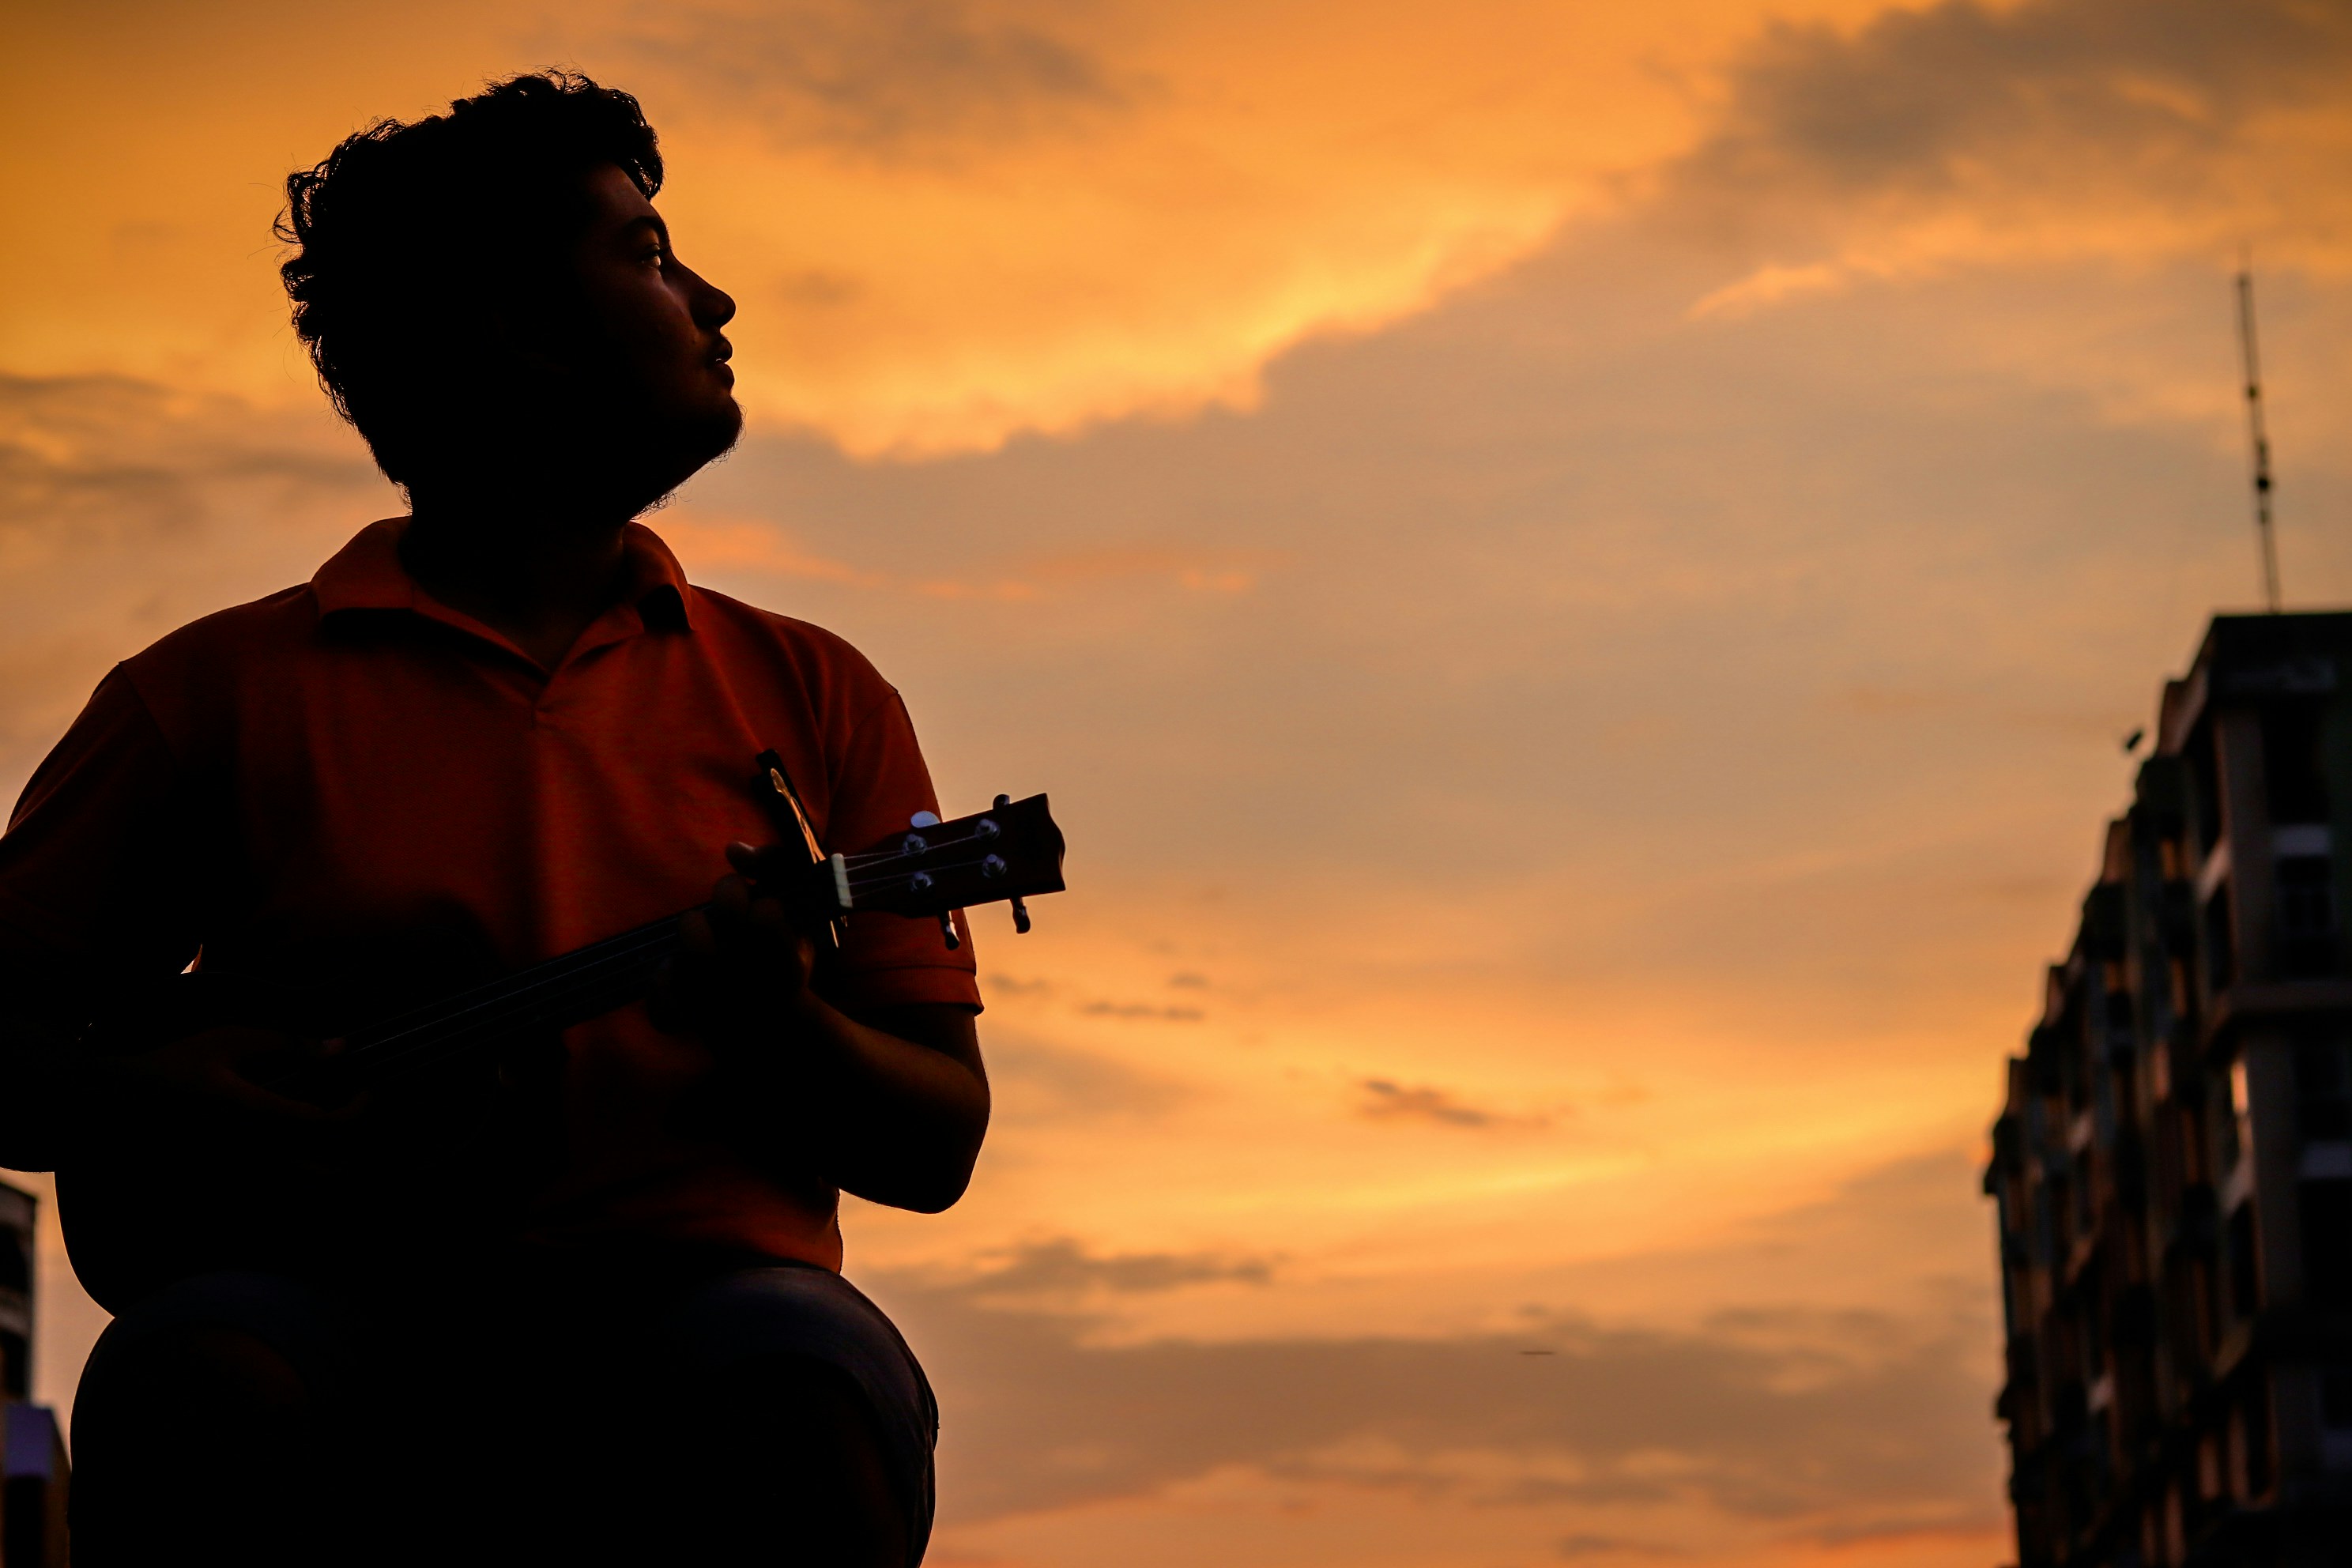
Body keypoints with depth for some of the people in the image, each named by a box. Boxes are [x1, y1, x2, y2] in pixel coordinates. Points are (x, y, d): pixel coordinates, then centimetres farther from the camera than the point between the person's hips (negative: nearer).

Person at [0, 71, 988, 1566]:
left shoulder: (807, 695, 18)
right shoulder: (222, 692, 13)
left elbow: (936, 1144, 14)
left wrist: (777, 1027, -7)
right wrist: (163, 1090, -7)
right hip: (347, 1301, -1)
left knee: (808, 1401, -36)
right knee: (192, 1383, -37)